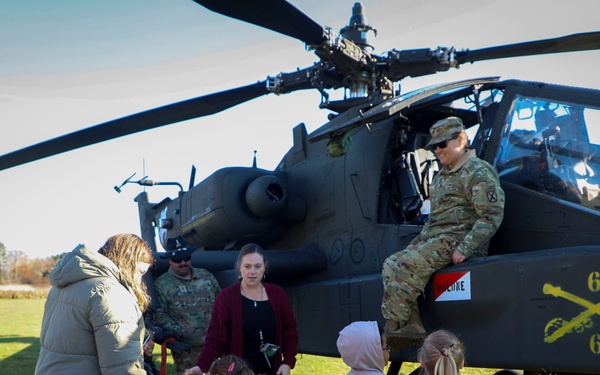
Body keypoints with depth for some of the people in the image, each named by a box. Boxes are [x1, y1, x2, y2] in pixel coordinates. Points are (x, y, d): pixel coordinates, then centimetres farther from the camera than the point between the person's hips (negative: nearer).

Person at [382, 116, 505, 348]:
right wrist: (417, 242, 16)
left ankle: (391, 329, -22)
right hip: (434, 240, 10)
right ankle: (412, 328, -16)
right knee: (391, 265, -8)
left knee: (408, 264, -26)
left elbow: (492, 215, -14)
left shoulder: (478, 172, -6)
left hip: (457, 240, -9)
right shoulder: (442, 176, 24)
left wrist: (465, 248, -21)